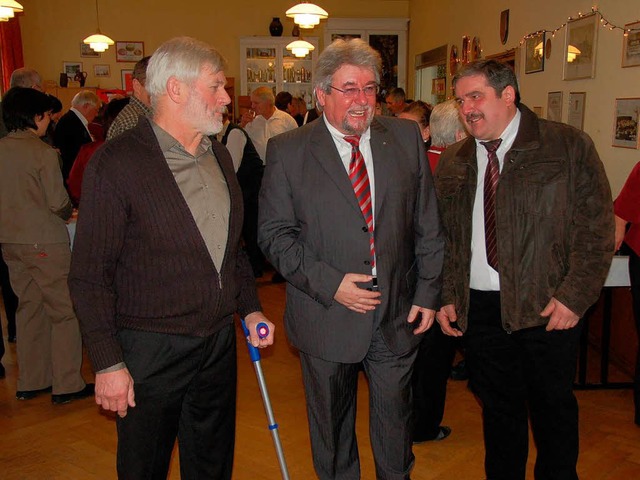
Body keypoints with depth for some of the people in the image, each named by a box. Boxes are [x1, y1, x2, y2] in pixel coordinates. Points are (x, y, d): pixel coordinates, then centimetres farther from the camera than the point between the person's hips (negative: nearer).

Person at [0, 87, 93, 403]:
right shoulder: (43, 153, -15)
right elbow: (59, 204, -15)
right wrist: (67, 213, 6)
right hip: (44, 242, -7)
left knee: (29, 307, 17)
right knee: (65, 311, 3)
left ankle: (30, 383, 25)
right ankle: (67, 385, 8)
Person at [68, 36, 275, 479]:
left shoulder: (220, 157, 7)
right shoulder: (117, 163, -15)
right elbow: (90, 275, -14)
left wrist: (251, 308, 10)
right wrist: (108, 363, -14)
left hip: (219, 345, 6)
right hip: (149, 352, -6)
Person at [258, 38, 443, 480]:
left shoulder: (406, 138, 2)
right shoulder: (287, 151, -6)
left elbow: (428, 224, 5)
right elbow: (275, 233, -8)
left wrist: (428, 292, 1)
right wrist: (329, 284, -17)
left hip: (398, 312, 2)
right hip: (326, 317, -1)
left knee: (395, 422, 18)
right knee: (331, 426, 18)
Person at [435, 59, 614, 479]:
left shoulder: (569, 145, -4)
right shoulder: (453, 162, 8)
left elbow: (597, 226, -7)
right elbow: (443, 236, 12)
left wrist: (574, 295, -13)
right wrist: (446, 295, 3)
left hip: (546, 306, -3)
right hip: (478, 307, 3)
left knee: (553, 408, 13)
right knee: (498, 407, 16)